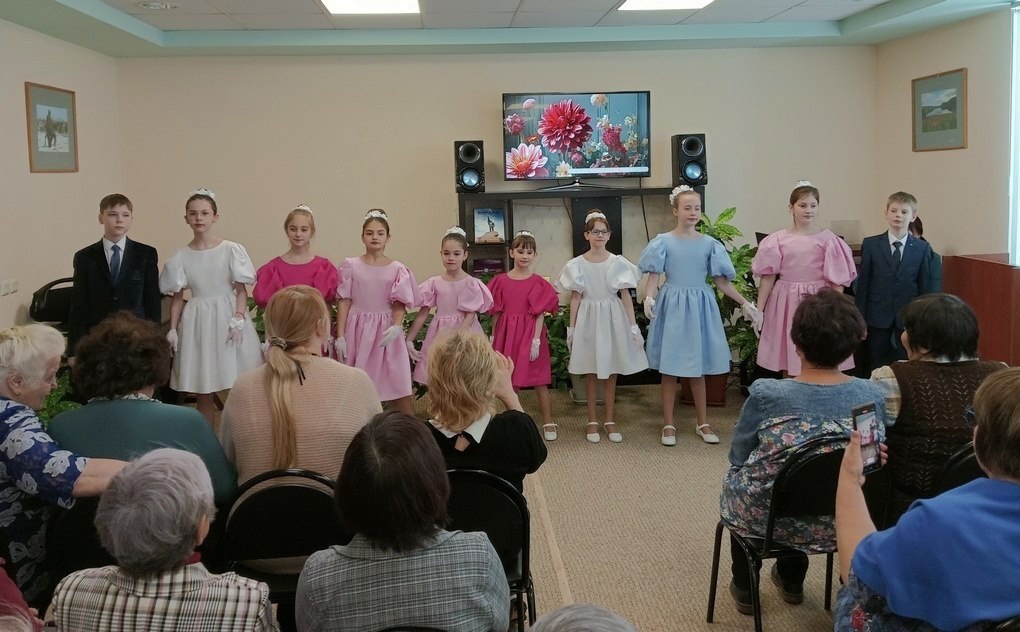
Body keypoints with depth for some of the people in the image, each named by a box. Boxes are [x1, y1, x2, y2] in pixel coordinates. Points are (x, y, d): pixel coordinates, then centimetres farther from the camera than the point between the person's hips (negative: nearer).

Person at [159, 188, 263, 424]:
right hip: (196, 321, 2)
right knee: (203, 392, 6)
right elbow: (177, 297, 9)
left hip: (227, 317, -2)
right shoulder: (181, 257, 3)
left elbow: (241, 290, -2)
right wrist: (173, 329, 1)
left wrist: (238, 320, -14)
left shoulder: (231, 250, -3)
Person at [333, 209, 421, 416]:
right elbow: (344, 302, 1)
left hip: (386, 331, 0)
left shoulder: (397, 269, 0)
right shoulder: (351, 265, 1)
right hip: (357, 330, 0)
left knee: (401, 390, -1)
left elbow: (400, 305, 0)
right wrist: (340, 336, -4)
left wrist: (396, 326, -20)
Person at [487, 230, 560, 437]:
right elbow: (496, 312, 6)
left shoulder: (538, 283, -4)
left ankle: (548, 422, 11)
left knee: (539, 380, 3)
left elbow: (540, 314, -7)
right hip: (507, 334, 2)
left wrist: (536, 340, -13)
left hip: (530, 334, -2)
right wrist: (493, 337, 6)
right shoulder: (501, 281, 2)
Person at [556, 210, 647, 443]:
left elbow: (625, 295, -1)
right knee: (591, 373, 6)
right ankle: (592, 421, 17)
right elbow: (575, 297, 2)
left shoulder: (618, 263, -1)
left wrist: (633, 325, -5)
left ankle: (610, 420, 19)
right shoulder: (577, 264, -1)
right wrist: (571, 329, -1)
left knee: (611, 372, 7)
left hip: (613, 318, 0)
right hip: (588, 319, 0)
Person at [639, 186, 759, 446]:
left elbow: (721, 280, 5)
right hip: (672, 306, -2)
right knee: (670, 367, 2)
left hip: (700, 307, 2)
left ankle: (702, 422, 22)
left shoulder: (709, 244, 3)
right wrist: (649, 298, -26)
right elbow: (653, 277, -7)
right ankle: (668, 424, 13)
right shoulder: (663, 242, -3)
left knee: (698, 367, 10)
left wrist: (744, 302, -1)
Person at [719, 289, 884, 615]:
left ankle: (743, 587, 43)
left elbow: (738, 458, -10)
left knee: (734, 478, 31)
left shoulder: (767, 395, -25)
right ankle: (791, 579, 53)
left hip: (769, 519, -3)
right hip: (836, 523, 4)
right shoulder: (872, 395, -13)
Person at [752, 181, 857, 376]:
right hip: (787, 304, 1)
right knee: (788, 366, 7)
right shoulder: (778, 239, 2)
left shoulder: (827, 239, -2)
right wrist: (759, 310, 0)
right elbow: (768, 278, 3)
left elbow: (837, 280, -2)